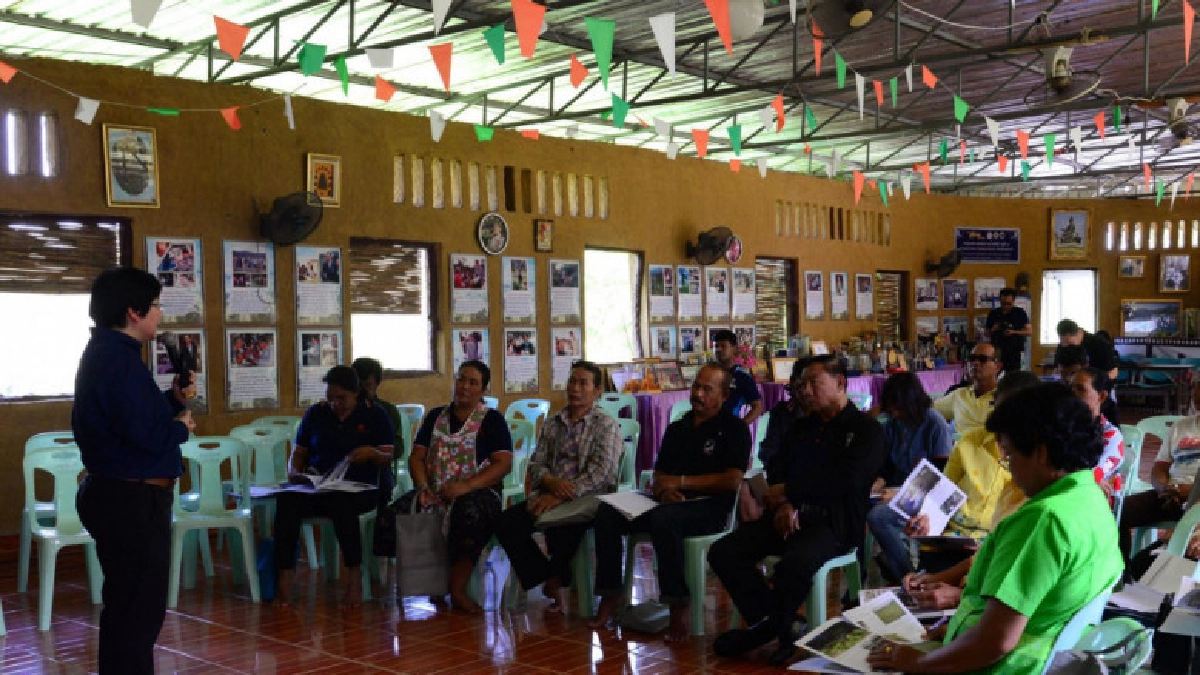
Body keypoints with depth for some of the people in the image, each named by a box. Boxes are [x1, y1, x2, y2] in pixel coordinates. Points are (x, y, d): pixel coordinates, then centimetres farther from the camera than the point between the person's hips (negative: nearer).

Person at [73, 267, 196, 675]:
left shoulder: (107, 353, 14)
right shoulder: (118, 357, -19)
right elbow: (147, 433, -27)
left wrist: (174, 401, 4)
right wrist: (182, 426, -8)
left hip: (121, 495, 11)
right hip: (132, 500, -11)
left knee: (128, 606, 20)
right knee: (137, 610, -3)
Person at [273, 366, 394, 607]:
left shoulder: (375, 415, 8)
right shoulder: (315, 414, 17)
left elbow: (389, 459, 2)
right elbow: (298, 453, 18)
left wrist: (372, 453, -20)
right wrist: (294, 472, -4)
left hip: (362, 487, -3)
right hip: (316, 486, 3)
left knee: (341, 501, -39)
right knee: (286, 499, -30)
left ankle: (354, 576, -29)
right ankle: (284, 577, -33)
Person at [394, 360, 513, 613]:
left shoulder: (492, 420, 5)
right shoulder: (436, 416, 19)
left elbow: (503, 464, -7)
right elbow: (416, 457, 14)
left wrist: (465, 486, -20)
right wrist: (421, 485, -8)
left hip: (477, 490, -4)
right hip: (434, 490, 4)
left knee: (471, 514, -39)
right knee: (395, 513, -24)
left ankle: (458, 591, -29)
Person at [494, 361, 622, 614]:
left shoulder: (606, 425, 2)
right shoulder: (551, 424, 20)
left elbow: (600, 472, -11)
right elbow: (536, 464, 12)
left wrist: (563, 495, -21)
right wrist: (552, 482, -13)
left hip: (587, 499, -5)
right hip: (550, 495, 6)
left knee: (561, 526, -36)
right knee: (506, 523, -19)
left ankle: (554, 580, -3)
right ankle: (554, 583, -8)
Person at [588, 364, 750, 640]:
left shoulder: (734, 429, 0)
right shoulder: (677, 428, 21)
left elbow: (732, 481, -12)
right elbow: (659, 475, 18)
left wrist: (681, 482, -8)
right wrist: (665, 490, -7)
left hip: (709, 507, -7)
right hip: (672, 502, 7)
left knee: (663, 517, -38)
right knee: (607, 511, -14)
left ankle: (678, 606, -28)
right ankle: (610, 594, -11)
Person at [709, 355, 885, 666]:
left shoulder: (866, 429, 0)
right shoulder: (802, 427, 22)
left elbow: (844, 481, -13)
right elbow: (776, 470, 15)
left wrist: (787, 491, -7)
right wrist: (782, 504, -8)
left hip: (834, 521, -6)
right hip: (790, 514, 7)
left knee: (793, 565, -37)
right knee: (723, 552, -14)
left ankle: (767, 628, -8)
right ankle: (773, 623, -5)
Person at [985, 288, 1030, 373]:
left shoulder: (1020, 313, 2)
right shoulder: (993, 314, 7)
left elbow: (1029, 331, -1)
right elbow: (987, 333, 15)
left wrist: (1014, 332, -15)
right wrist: (993, 330, -7)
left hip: (1015, 352, -1)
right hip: (997, 351, 1)